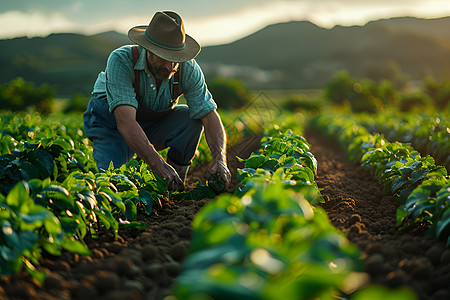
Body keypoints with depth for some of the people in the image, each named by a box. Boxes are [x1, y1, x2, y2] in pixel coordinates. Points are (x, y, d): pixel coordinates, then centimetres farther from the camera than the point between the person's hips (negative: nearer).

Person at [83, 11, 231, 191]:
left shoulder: (188, 69, -22)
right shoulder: (121, 60, -32)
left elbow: (210, 117, -21)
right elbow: (125, 122, -42)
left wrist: (219, 159, -40)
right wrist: (158, 165, -53)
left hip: (154, 125, 3)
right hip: (112, 124, -3)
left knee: (191, 118, -25)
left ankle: (176, 187, -8)